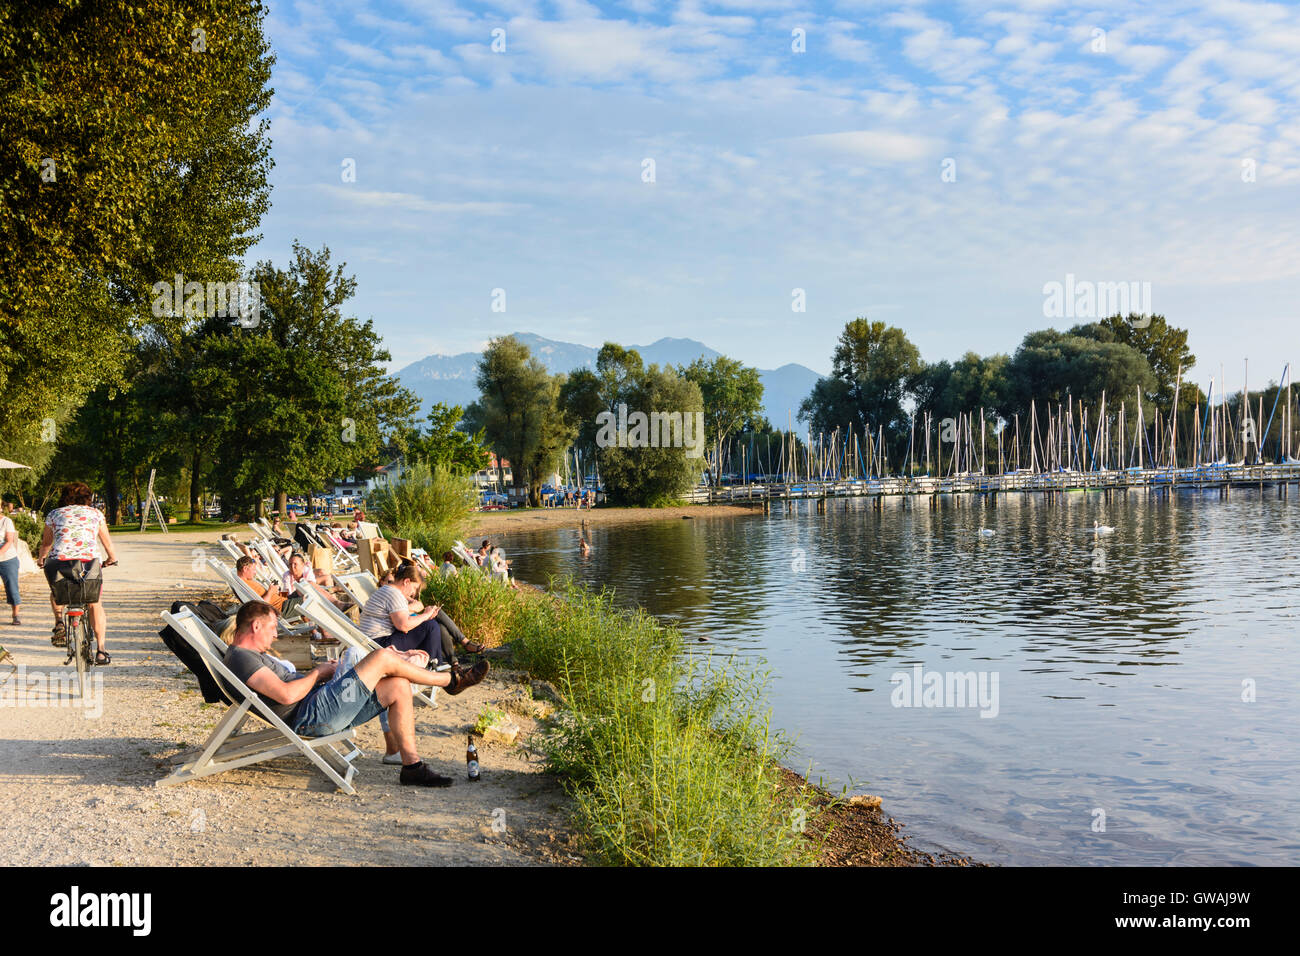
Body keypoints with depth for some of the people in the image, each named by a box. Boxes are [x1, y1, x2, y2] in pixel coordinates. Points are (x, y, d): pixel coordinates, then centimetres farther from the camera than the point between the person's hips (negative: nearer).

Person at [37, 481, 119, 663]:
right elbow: (107, 543, 28)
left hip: (58, 560, 1)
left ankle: (59, 621, 8)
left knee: (56, 593, 33)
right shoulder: (95, 513, 20)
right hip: (88, 561, 0)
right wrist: (112, 559, 47)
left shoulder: (54, 514, 21)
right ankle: (101, 650, 11)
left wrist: (41, 558, 53)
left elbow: (46, 543, 33)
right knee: (95, 604, 18)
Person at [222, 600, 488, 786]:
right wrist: (318, 673, -6)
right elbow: (286, 694, -22)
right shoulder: (240, 657, -11)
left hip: (323, 712, 11)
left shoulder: (252, 655, 24)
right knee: (382, 657, -15)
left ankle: (411, 765, -3)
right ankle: (450, 680, 4)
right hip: (311, 715, -11)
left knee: (397, 687, -2)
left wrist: (321, 671, 12)